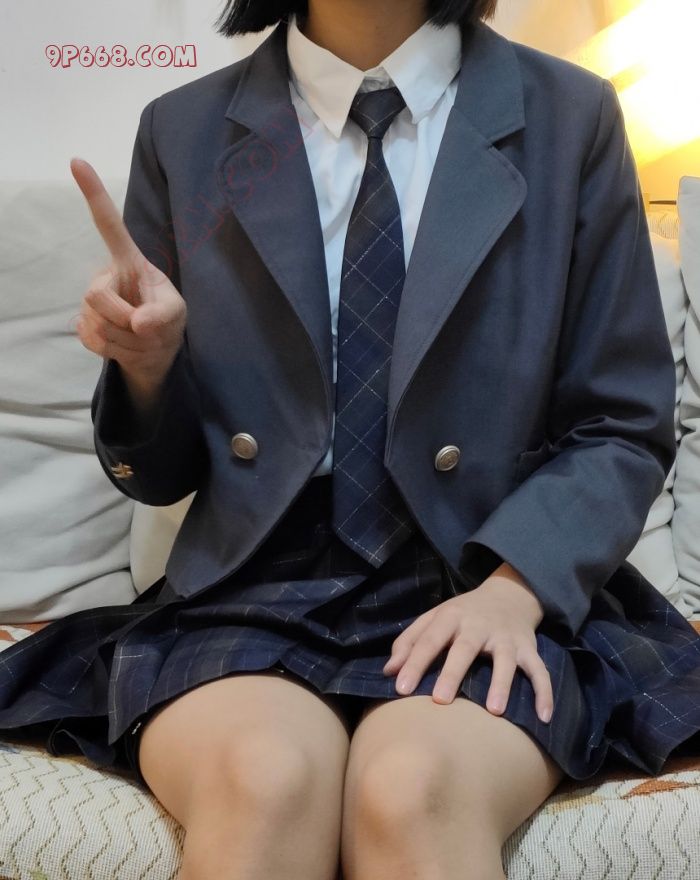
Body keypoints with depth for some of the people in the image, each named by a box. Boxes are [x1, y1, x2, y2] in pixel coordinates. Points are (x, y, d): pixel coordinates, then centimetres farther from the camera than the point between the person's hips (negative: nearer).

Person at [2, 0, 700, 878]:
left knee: (414, 788, -32)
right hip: (248, 594, 1)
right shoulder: (183, 132, 7)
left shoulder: (571, 117, 4)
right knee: (263, 779, -31)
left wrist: (516, 586, -11)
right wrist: (146, 366, -11)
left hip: (482, 603, 0)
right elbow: (160, 473, 12)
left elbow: (625, 428, 7)